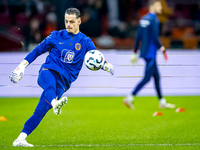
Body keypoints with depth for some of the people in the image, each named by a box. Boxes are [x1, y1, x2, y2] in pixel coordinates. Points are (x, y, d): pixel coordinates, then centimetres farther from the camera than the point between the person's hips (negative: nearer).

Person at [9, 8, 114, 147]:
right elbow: (38, 50, 21)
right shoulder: (56, 36, 14)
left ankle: (20, 139, -12)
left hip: (63, 81, 0)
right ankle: (55, 104, -70)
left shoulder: (85, 42, 13)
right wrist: (23, 64, 15)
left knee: (40, 112, -10)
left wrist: (106, 65, -16)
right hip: (48, 71, 0)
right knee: (50, 86, -39)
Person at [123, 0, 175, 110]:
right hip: (150, 54, -9)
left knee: (157, 77, 14)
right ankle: (129, 98, -11)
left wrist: (135, 52, 15)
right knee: (147, 78, -7)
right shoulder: (154, 19, -14)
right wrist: (161, 47, -4)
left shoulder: (143, 19, 11)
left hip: (145, 52, 9)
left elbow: (138, 37, 12)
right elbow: (154, 37, -19)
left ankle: (162, 102, 19)